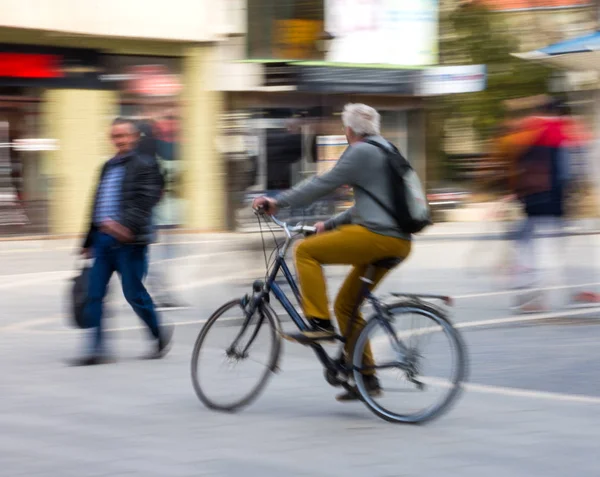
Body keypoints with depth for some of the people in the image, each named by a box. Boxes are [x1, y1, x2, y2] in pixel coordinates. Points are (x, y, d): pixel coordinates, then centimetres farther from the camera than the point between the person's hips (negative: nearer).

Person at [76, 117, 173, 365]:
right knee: (94, 294, -1)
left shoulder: (144, 166, -4)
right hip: (104, 239, 7)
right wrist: (89, 242, 22)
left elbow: (146, 201, -16)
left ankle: (160, 334, 23)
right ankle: (97, 349, 0)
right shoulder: (108, 167, 18)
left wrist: (125, 224, -32)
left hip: (129, 241, -7)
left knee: (133, 293, 1)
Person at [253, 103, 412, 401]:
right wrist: (330, 224, 30)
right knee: (346, 305, 15)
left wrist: (278, 202, -3)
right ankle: (366, 378, 15)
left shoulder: (361, 152, -6)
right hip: (397, 242, 10)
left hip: (376, 236, -10)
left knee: (306, 251, -5)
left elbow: (324, 184, -9)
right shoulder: (384, 151, 24)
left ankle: (319, 323, -11)